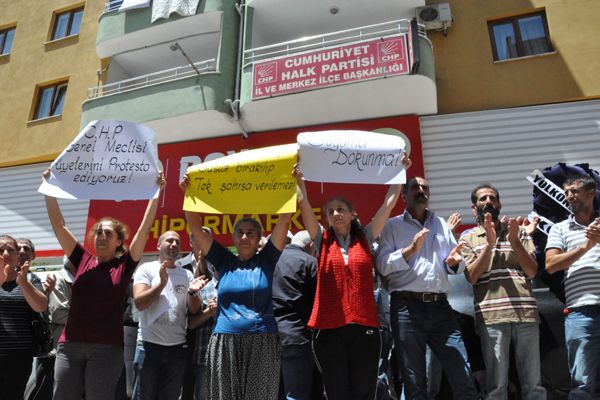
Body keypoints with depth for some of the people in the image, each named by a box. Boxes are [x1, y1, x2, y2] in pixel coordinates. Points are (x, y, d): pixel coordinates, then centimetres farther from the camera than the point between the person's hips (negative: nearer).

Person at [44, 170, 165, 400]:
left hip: (107, 348, -3)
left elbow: (145, 229, -4)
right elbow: (58, 225, 8)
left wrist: (156, 192, -8)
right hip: (70, 345, 3)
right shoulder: (83, 261, 10)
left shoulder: (124, 265, 3)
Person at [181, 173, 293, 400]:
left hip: (262, 342, -1)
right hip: (225, 342, 1)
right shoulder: (224, 262, 10)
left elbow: (284, 220, 0)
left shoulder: (266, 260, 7)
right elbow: (195, 227, 7)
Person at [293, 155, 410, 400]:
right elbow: (304, 204, -3)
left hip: (364, 327, 1)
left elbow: (389, 203, 6)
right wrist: (298, 178, -12)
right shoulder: (322, 240, 7)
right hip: (329, 328, 0)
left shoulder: (365, 238, 9)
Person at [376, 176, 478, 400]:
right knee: (415, 381, 6)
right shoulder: (392, 225, 7)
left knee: (464, 378, 1)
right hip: (407, 308, -3)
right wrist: (411, 249, -17)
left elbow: (457, 266, 16)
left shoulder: (441, 224, 19)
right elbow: (383, 266, -4)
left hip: (440, 307, 3)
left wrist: (453, 262, -7)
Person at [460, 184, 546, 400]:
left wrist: (514, 240, -6)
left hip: (525, 312, 2)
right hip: (491, 316, -2)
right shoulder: (468, 239, 10)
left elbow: (532, 271, 5)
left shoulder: (519, 232, 15)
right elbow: (472, 276, -3)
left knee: (533, 382, 7)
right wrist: (490, 243, -10)